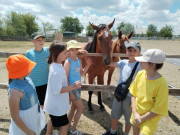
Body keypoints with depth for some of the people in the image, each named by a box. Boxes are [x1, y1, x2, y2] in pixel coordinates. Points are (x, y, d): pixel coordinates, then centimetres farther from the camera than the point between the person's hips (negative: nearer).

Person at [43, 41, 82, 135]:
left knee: (53, 120, 32)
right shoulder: (57, 71, -32)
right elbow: (57, 90, -30)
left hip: (53, 102, 10)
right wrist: (72, 87, -27)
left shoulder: (55, 65, -1)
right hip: (57, 105, -10)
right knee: (64, 125, 8)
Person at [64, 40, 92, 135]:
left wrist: (88, 65, -1)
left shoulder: (78, 60, 3)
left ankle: (68, 125, 40)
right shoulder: (68, 62, -19)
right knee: (81, 108, 2)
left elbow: (81, 73, 12)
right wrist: (70, 92, -20)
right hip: (72, 88, -7)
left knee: (74, 107, 20)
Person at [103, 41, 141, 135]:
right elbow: (111, 64, 13)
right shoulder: (123, 62, 0)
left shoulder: (139, 66, -16)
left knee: (128, 118, 16)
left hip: (129, 97, -5)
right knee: (114, 115, 22)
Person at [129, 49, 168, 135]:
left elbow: (158, 109, -19)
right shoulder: (140, 74, -11)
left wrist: (141, 119, -14)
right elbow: (133, 94, -2)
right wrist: (135, 113, -9)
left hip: (149, 118, -5)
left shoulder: (162, 83, -25)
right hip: (136, 115, 5)